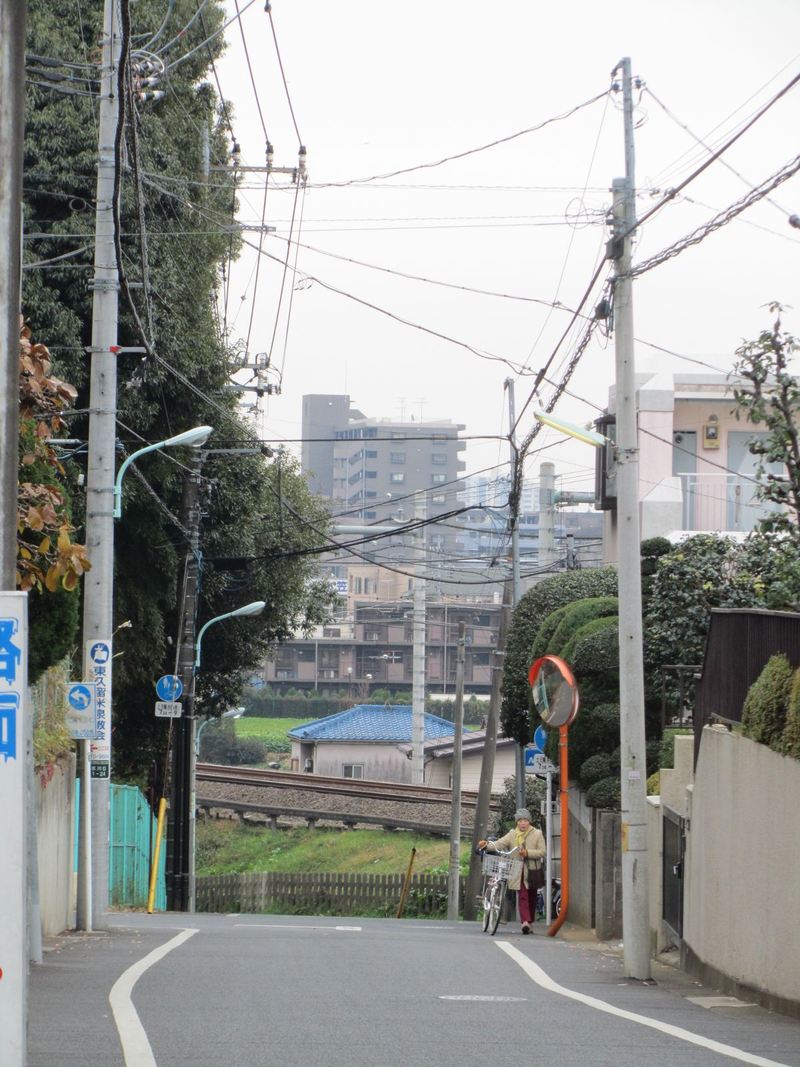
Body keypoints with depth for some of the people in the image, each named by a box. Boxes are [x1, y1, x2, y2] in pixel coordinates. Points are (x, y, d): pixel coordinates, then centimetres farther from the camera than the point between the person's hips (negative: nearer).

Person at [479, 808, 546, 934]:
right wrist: (487, 845, -27)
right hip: (518, 871, 0)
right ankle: (525, 922, -22)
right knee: (522, 896, -13)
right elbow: (500, 844, -8)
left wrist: (527, 853, -18)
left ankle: (530, 922, 22)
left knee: (531, 897, 10)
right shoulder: (512, 835, 5)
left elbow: (543, 852, -5)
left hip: (532, 871, 0)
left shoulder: (537, 834, 2)